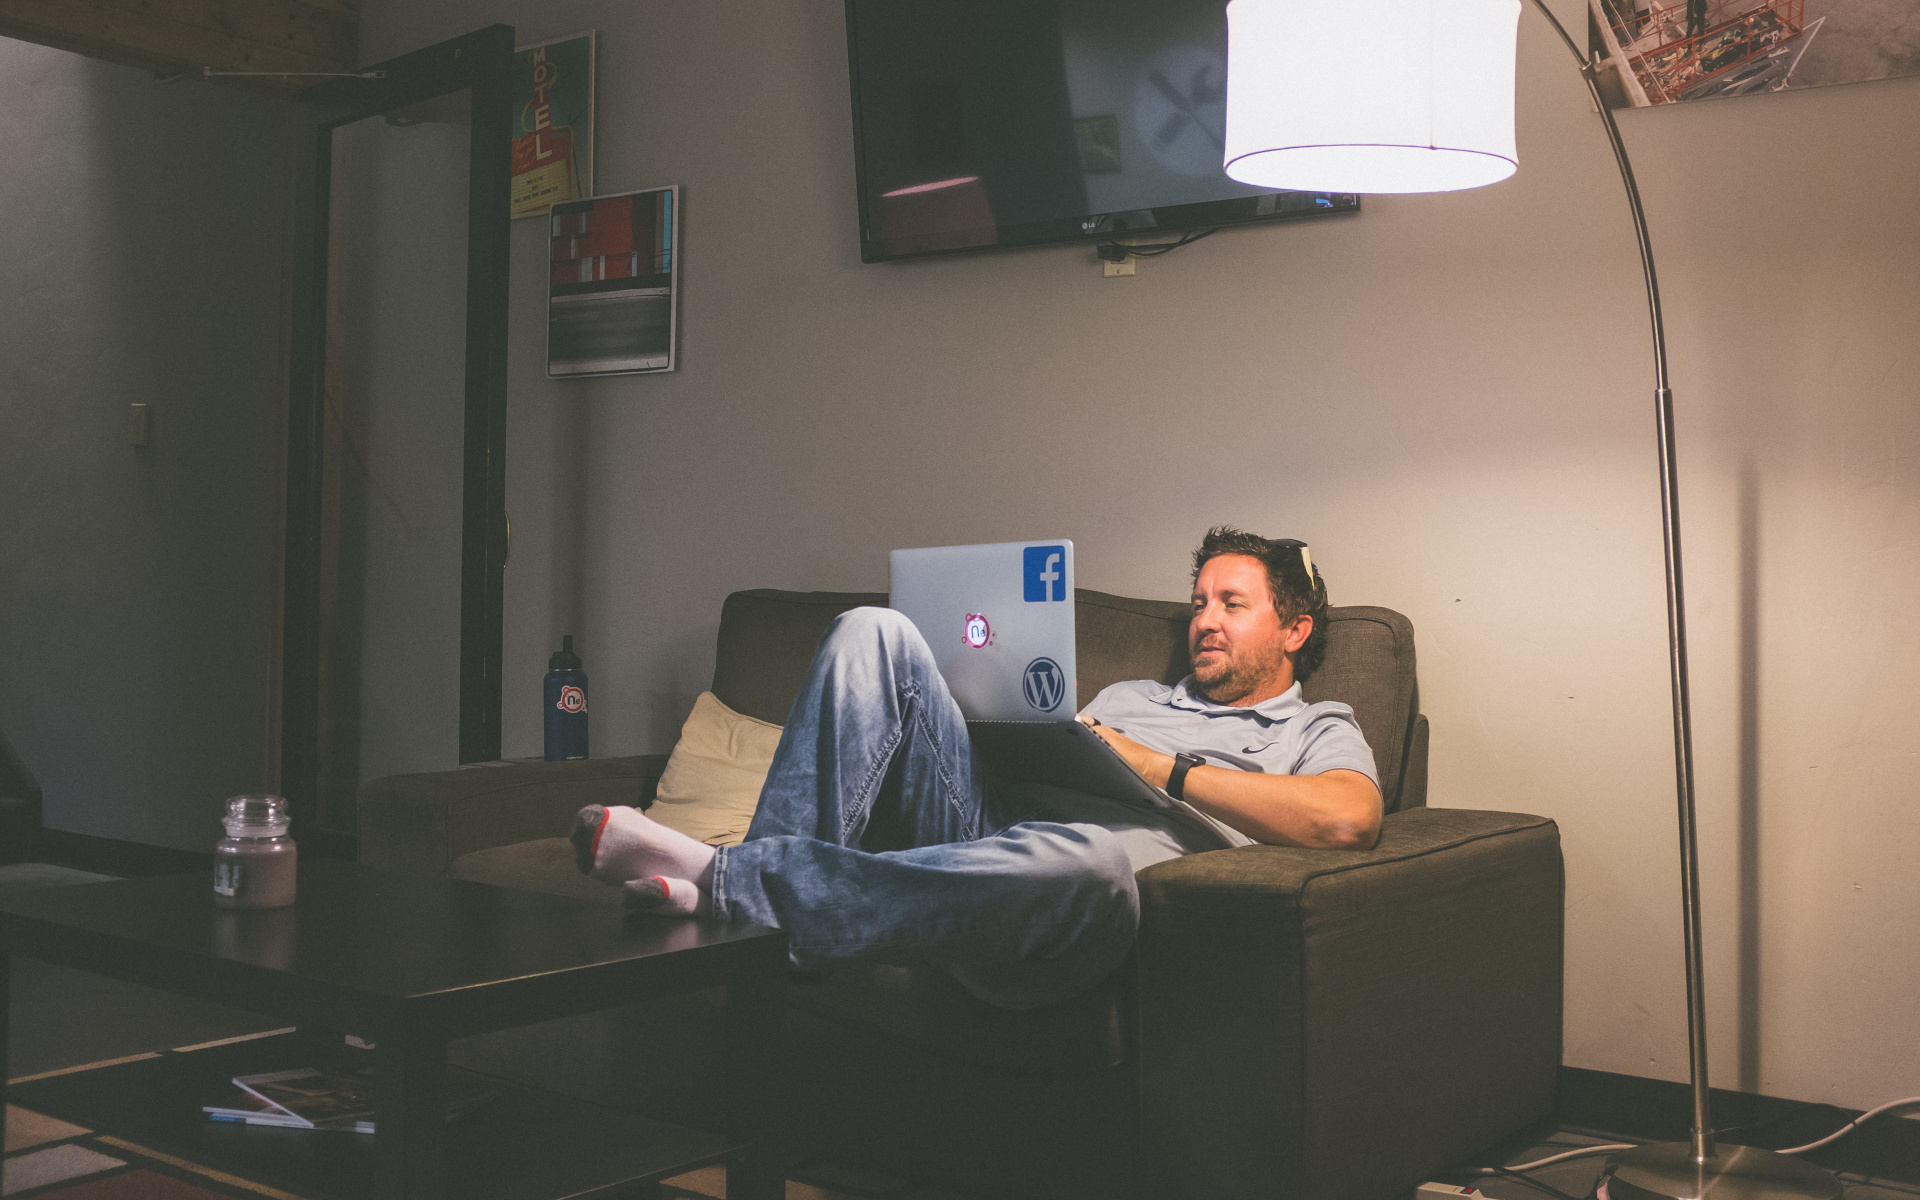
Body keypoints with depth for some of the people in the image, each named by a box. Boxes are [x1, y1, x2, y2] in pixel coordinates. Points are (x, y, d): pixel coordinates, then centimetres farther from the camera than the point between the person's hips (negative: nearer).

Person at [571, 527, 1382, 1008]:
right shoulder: (1127, 696, 38)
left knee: (1093, 858, -44)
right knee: (875, 632, -8)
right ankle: (786, 879, -26)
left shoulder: (1316, 731, 19)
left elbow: (1347, 817, -5)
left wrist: (1158, 768, -5)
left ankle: (725, 881, -41)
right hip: (980, 823, 6)